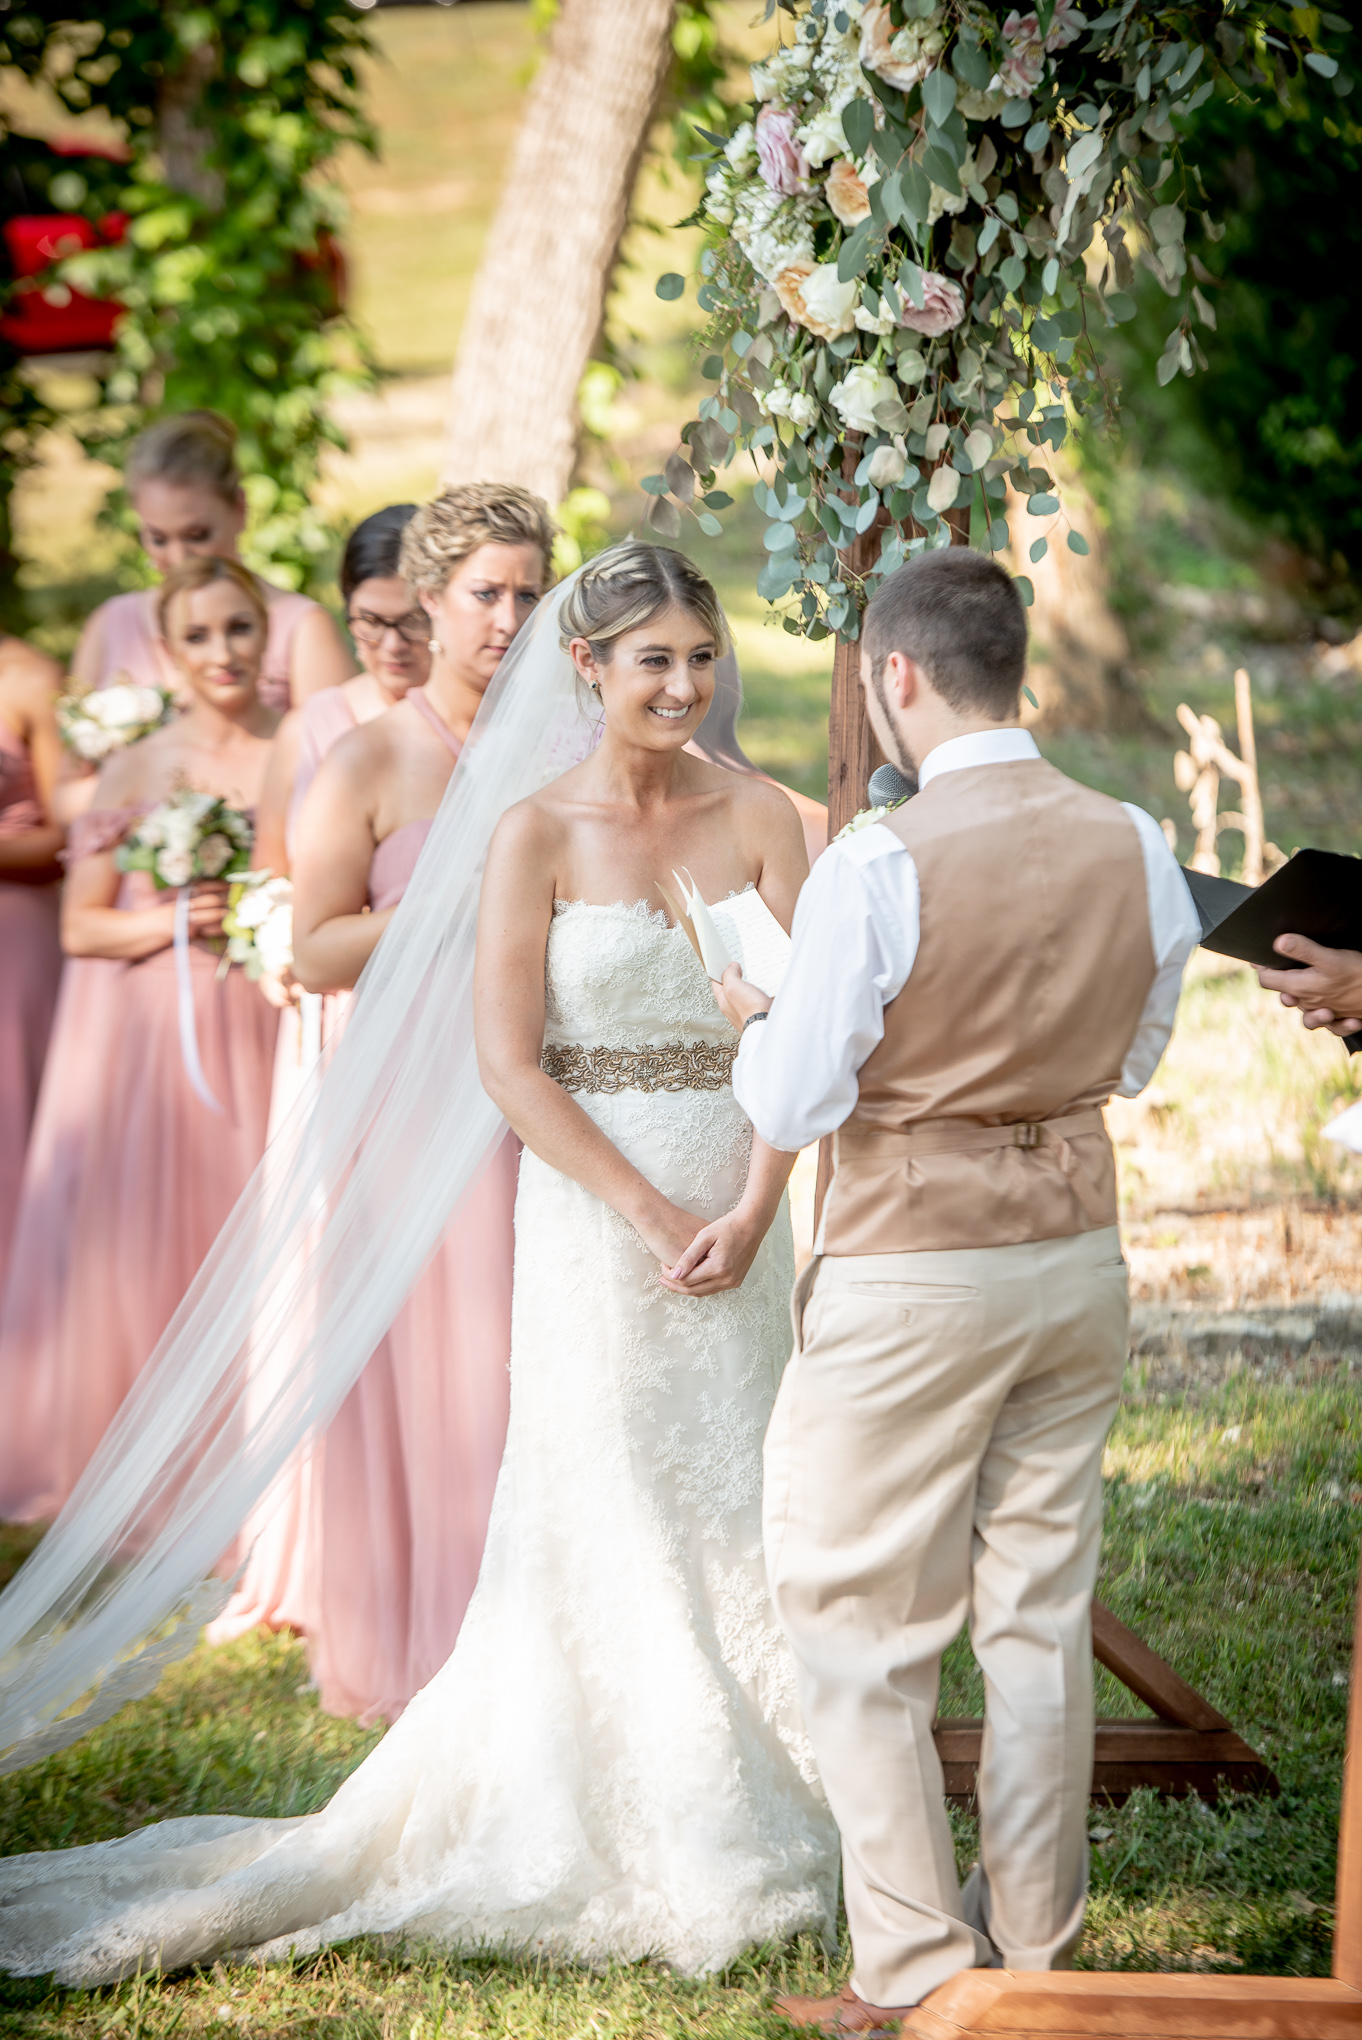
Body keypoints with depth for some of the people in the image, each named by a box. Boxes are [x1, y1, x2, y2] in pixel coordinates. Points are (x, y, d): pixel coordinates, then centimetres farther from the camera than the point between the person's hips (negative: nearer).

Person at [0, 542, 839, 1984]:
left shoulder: (759, 820, 4)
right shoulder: (536, 834, -5)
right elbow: (510, 1064, -8)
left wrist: (752, 1208, -13)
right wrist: (656, 1216, -14)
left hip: (746, 1203, 3)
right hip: (593, 1206, -3)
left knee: (740, 1506, 7)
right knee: (609, 1521, 2)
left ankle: (747, 1818, 20)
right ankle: (630, 1849, 13)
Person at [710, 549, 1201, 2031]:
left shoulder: (877, 867, -19)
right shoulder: (1136, 850, -2)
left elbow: (796, 1107, -14)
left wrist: (753, 1020, 5)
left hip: (911, 1270, -6)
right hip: (1077, 1252, 6)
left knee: (863, 1625, 7)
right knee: (1042, 1611, 16)